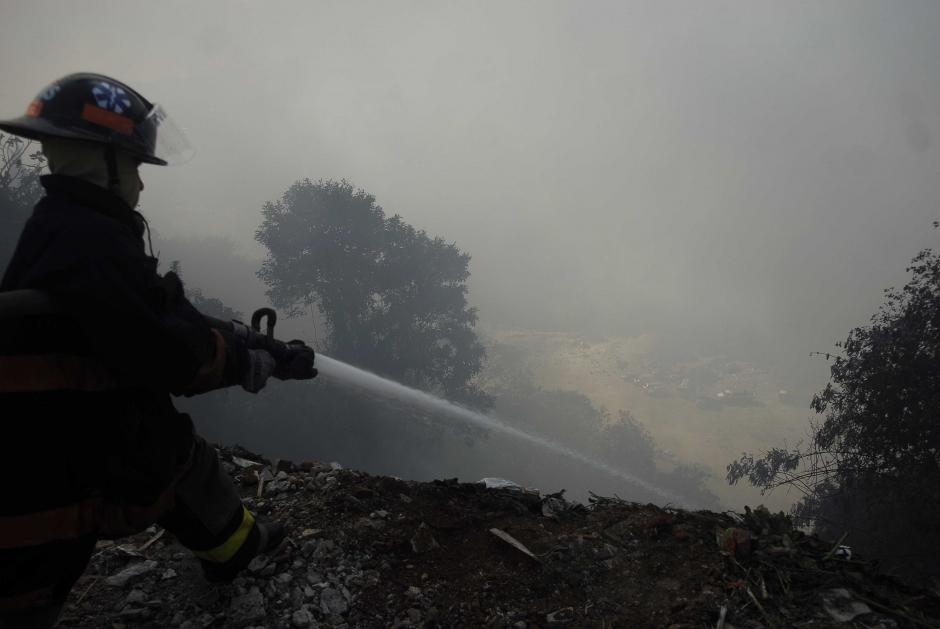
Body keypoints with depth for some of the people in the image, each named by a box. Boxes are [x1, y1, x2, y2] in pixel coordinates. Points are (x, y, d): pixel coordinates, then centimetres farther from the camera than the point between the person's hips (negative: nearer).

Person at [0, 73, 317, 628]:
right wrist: (252, 358, -9)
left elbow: (168, 321, 8)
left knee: (193, 465, 28)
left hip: (104, 438, 11)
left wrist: (267, 350, 5)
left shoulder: (74, 230, 7)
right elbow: (167, 354, -27)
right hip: (54, 472, -11)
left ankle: (238, 546, 49)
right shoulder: (87, 243, -26)